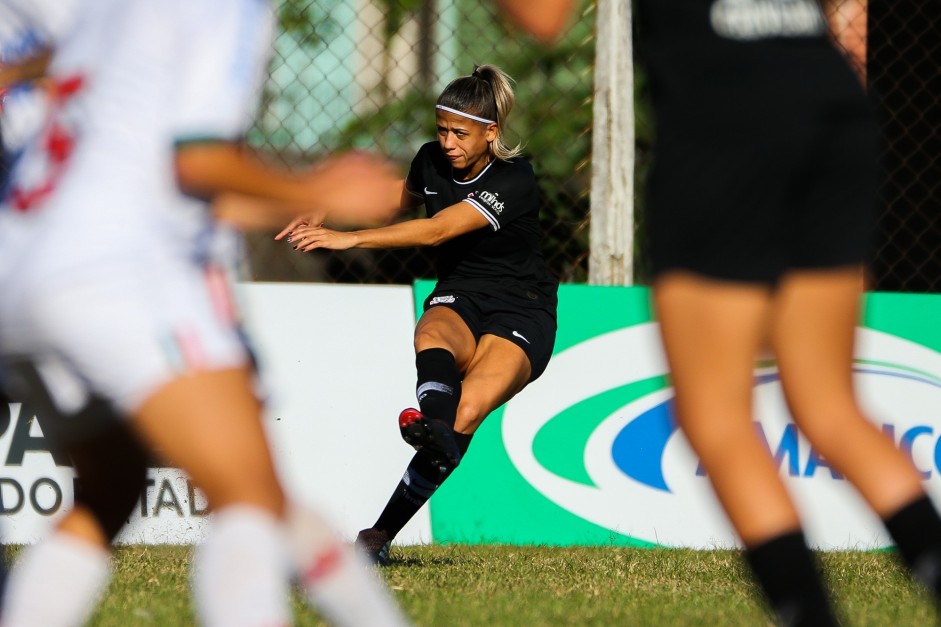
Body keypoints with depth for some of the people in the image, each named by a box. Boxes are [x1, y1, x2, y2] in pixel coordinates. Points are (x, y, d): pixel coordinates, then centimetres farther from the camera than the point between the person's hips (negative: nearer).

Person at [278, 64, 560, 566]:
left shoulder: (514, 181, -18)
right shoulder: (432, 160, 2)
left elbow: (437, 230, -29)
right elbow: (401, 200, 27)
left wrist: (349, 239, -35)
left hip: (520, 314, -4)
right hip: (458, 300, 4)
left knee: (467, 412, -29)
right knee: (433, 334, -36)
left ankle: (381, 534, -33)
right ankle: (433, 423, -70)